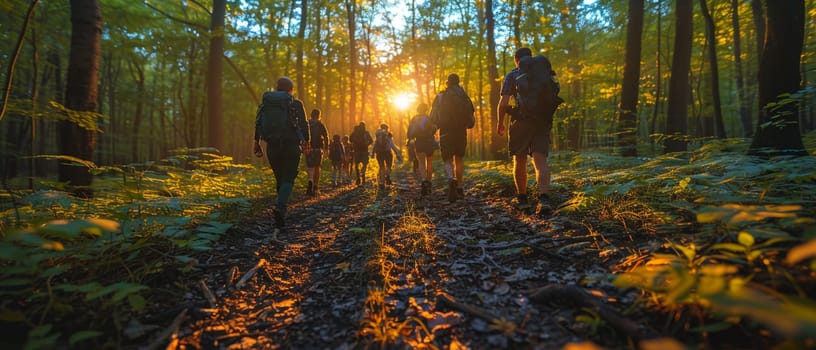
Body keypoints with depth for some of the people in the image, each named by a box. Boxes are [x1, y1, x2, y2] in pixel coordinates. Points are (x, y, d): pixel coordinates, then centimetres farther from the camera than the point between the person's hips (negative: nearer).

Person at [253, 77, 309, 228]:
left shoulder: (266, 102, 11)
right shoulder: (296, 104, 2)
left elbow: (258, 123, 1)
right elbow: (304, 124, 0)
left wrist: (256, 142, 1)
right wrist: (306, 141, 14)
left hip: (272, 146, 3)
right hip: (291, 146, -3)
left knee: (279, 178, 18)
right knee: (288, 179, -3)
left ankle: (282, 209, 24)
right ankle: (280, 208, -26)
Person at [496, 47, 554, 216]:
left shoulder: (512, 75, 2)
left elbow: (503, 103, -6)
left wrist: (500, 123, 6)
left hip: (521, 121, -2)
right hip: (542, 121, 3)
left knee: (519, 161, 10)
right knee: (540, 160, -6)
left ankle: (522, 199, 19)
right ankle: (544, 198, -25)